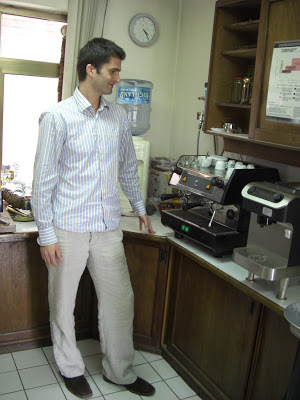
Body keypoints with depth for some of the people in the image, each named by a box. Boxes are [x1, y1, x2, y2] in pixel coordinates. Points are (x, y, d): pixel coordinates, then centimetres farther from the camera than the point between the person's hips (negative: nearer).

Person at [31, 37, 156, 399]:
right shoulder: (57, 117, -10)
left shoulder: (118, 116, 5)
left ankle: (120, 371, 31)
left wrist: (139, 206, 21)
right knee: (63, 302, 12)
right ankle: (70, 368, 36)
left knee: (119, 299, 10)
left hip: (108, 228, 4)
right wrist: (46, 234, -10)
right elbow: (43, 178, -10)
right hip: (68, 229, -4)